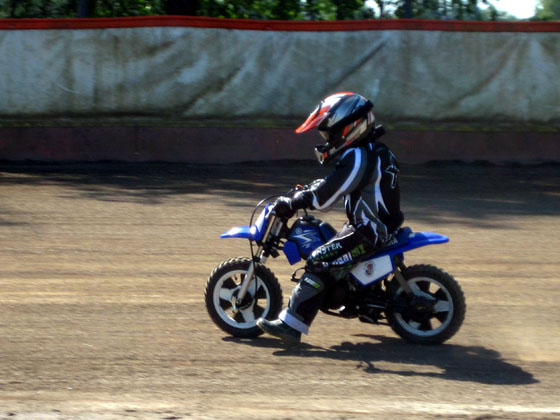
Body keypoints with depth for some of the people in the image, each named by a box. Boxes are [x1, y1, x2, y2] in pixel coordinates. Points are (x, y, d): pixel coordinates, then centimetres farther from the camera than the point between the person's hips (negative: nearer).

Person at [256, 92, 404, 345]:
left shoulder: (358, 158, -19)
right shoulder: (371, 151, 15)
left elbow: (326, 194, -25)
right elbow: (332, 183, 25)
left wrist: (291, 204, -19)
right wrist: (303, 193, 17)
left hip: (369, 231, -11)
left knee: (321, 262, -20)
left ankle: (291, 325, -27)